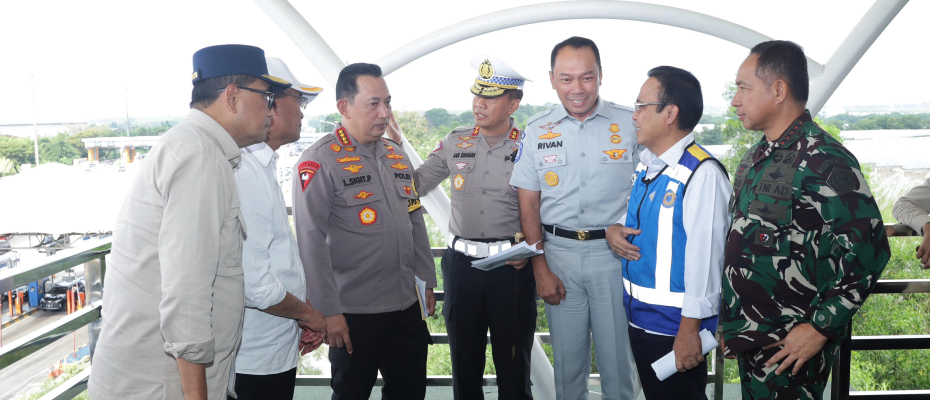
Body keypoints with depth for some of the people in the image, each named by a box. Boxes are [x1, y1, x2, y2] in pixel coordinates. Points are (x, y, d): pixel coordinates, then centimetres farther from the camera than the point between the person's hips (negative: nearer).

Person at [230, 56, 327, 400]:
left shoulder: (261, 167, 11)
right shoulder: (245, 175, -22)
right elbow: (253, 285, -27)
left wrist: (303, 317, 11)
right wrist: (309, 314, -10)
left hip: (274, 352, 9)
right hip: (255, 363, -9)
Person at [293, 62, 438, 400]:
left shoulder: (397, 156, 10)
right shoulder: (320, 161, -12)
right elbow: (311, 242, -16)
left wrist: (428, 281, 16)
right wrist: (328, 311, -17)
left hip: (407, 305, 6)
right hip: (353, 313, -6)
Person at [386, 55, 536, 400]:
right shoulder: (455, 143, 6)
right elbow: (415, 185, 8)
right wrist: (396, 144, 0)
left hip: (512, 267, -3)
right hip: (461, 264, 3)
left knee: (513, 366, 9)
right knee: (464, 363, 16)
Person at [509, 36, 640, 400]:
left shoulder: (629, 124, -1)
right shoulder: (537, 130, 3)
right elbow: (528, 205, 5)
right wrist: (541, 270, 1)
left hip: (613, 251, -1)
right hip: (559, 251, 2)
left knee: (618, 357, 6)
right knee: (567, 359, 12)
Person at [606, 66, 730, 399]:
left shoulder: (701, 174, -21)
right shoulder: (646, 163, 6)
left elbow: (705, 256, -23)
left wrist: (690, 329, -20)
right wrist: (614, 230, -3)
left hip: (676, 326, -8)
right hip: (639, 316, 8)